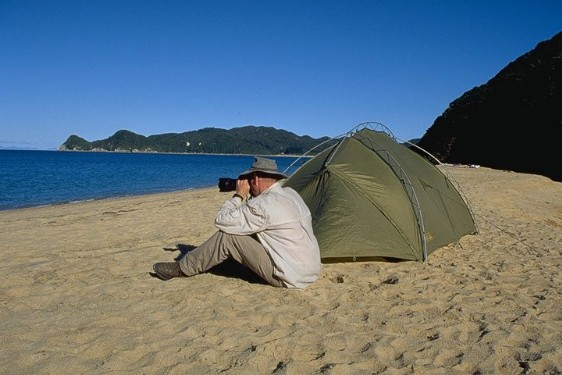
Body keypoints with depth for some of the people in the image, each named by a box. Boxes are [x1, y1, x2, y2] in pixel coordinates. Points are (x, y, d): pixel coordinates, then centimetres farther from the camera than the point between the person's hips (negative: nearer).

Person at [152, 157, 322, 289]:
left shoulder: (264, 204, -20)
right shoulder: (291, 193, 8)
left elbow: (221, 221, -13)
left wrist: (239, 195, -1)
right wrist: (247, 198, 11)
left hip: (289, 278, -9)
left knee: (226, 236, -8)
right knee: (251, 232, 18)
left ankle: (181, 268, 11)